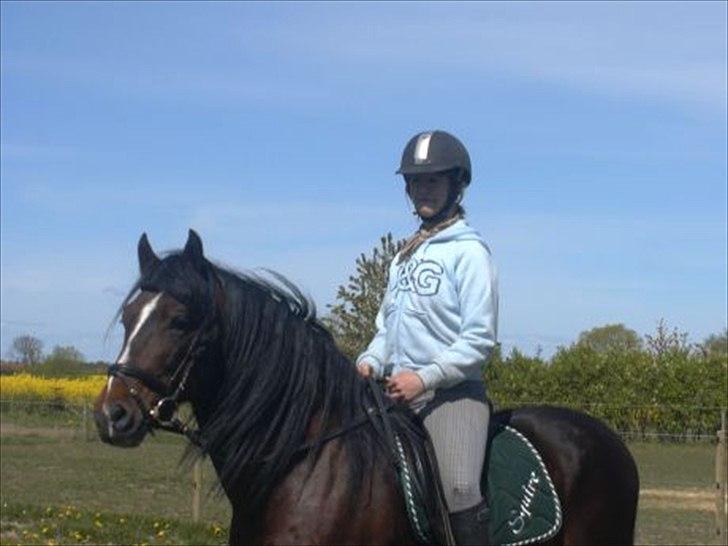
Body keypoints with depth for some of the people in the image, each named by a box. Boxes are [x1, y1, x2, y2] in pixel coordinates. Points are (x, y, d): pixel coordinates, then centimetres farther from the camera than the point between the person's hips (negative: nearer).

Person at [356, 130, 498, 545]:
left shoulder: (469, 251, -4)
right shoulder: (405, 256, 19)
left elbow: (480, 339, -11)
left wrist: (424, 377, -18)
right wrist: (370, 362, 3)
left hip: (453, 394, -8)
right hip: (398, 395, 8)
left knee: (458, 492, -26)